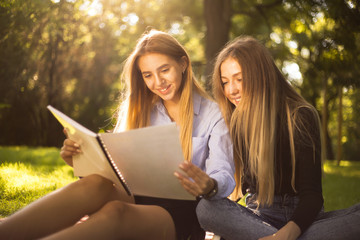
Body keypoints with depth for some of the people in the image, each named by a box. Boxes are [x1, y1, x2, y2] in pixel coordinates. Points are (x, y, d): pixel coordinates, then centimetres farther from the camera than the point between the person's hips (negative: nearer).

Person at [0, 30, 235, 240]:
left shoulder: (213, 114, 3)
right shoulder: (140, 110, 17)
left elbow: (225, 177, -8)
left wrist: (210, 186, -33)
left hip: (182, 211, -4)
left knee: (114, 211, -35)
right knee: (96, 183, -31)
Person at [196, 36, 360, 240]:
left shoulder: (300, 117, -6)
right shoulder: (232, 122, 6)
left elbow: (312, 193, -13)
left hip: (300, 217, -1)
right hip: (256, 216, 2)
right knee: (206, 208, -30)